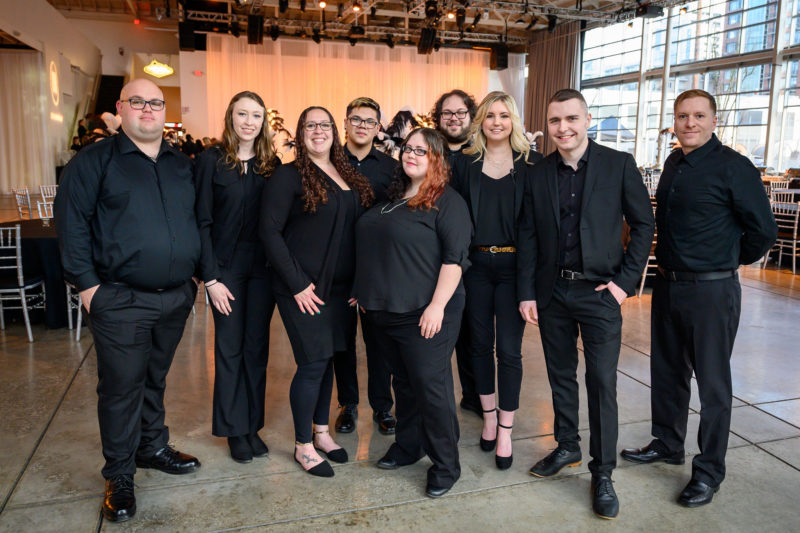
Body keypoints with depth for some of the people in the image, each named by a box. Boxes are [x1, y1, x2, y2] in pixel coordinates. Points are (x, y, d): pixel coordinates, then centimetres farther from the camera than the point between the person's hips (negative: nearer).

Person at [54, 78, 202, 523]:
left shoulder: (182, 164, 12)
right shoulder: (94, 161, -3)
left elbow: (197, 220, 17)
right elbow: (71, 222, -6)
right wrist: (87, 283, -11)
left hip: (177, 295, 5)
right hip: (120, 300, -4)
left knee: (156, 378, 19)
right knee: (121, 386, 3)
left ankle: (153, 448, 36)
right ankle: (119, 476, 19)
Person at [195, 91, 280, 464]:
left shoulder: (271, 164, 6)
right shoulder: (211, 161, -4)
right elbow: (202, 222, -7)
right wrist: (210, 278, -11)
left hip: (263, 267, 3)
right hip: (226, 268, -3)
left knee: (257, 346, 10)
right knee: (230, 347, 6)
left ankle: (253, 425, 24)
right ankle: (234, 429, 20)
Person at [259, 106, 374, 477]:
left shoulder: (349, 177, 12)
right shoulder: (288, 176, -7)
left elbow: (358, 230, 14)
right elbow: (270, 231, -12)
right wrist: (297, 284, -15)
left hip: (340, 288, 6)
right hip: (304, 289, -6)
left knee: (327, 359, 14)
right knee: (313, 363, -3)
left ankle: (321, 432, 31)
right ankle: (303, 446, 15)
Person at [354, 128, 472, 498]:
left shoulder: (447, 201, -8)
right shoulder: (393, 198, 15)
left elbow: (454, 257, -16)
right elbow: (371, 249, 23)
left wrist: (437, 306, -22)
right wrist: (367, 293, 19)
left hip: (424, 314, -7)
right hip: (385, 311, 7)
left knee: (431, 386, 0)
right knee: (404, 382, 18)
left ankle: (445, 465, 16)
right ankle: (407, 446, 35)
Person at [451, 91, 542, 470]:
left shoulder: (531, 163, 1)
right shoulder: (464, 163, 6)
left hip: (514, 265, -2)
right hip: (476, 264, 2)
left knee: (509, 349, 0)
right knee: (480, 344, 11)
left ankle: (505, 431, 14)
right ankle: (489, 415, 31)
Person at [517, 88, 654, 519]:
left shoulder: (618, 164, -4)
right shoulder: (538, 174, 3)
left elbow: (643, 223, -1)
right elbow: (528, 237, 4)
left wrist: (626, 280, -8)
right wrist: (526, 293, 0)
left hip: (599, 291, -3)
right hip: (552, 292, 3)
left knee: (602, 384, 1)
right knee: (560, 376, 15)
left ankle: (602, 474, 17)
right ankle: (566, 447, 35)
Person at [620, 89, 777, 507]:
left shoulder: (732, 166, -13)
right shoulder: (673, 163, 9)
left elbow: (763, 230, -10)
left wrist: (730, 260, 2)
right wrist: (669, 261, 14)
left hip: (711, 291, -7)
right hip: (667, 284, 7)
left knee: (712, 382, 5)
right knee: (666, 371, 18)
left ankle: (709, 471, 20)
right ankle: (668, 444, 37)